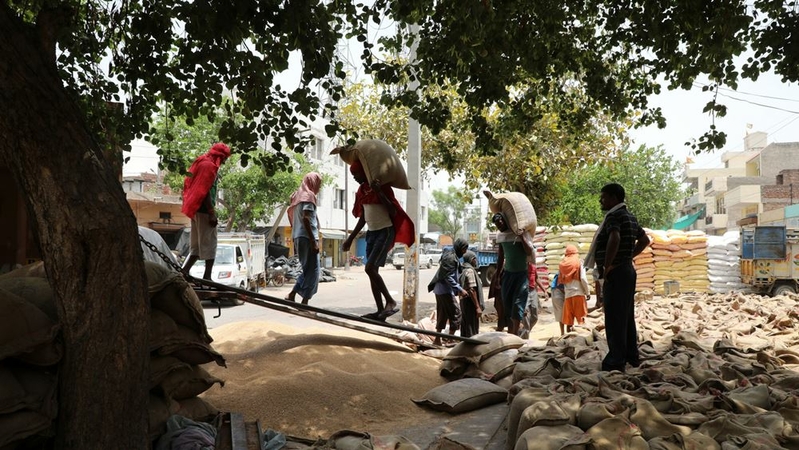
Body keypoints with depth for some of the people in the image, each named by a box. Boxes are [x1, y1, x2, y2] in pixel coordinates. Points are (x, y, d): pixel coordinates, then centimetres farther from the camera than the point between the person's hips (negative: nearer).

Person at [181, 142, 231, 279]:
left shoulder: (200, 162, 19)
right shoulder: (209, 165, -12)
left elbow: (189, 186, 21)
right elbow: (205, 191, -19)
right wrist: (212, 213, -20)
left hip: (196, 209, 10)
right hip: (203, 210, -10)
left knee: (197, 245, 14)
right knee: (209, 244, -5)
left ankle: (184, 272, 11)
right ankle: (207, 277, -4)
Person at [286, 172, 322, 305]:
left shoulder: (299, 195, 20)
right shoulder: (308, 195, -6)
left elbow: (292, 218, 19)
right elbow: (306, 219, -17)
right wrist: (314, 241, -20)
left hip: (299, 237, 9)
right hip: (307, 238, -9)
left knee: (307, 269, 15)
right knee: (312, 270, -6)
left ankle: (292, 295, 11)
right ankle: (304, 302, -7)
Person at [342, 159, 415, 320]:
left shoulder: (382, 186, -11)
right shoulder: (362, 190, 10)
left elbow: (393, 212, -19)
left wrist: (379, 192, -25)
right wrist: (350, 239, 17)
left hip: (385, 232, -8)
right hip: (372, 233, 8)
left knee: (370, 268, -18)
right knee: (372, 271, 3)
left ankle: (391, 302, -6)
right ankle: (380, 310, 7)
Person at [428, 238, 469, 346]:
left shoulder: (452, 256, 16)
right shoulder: (450, 257, -16)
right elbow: (448, 277, -21)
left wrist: (459, 289, 18)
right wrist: (460, 289, -22)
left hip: (440, 289, 10)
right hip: (445, 290, -10)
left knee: (442, 314, 13)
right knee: (456, 312, -4)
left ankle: (437, 339, 19)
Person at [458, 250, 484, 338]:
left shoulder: (464, 270, 14)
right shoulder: (470, 271, -16)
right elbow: (472, 290, -22)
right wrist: (478, 307, -22)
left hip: (464, 301, 10)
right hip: (470, 302, -10)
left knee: (465, 327, 16)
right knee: (472, 330, -5)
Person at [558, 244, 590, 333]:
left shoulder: (562, 264, 11)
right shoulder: (579, 262, 0)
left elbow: (560, 281, 7)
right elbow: (583, 279, -8)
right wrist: (587, 292, -1)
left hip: (567, 294, 3)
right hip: (578, 293, -3)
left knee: (568, 319, 5)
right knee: (581, 318, 0)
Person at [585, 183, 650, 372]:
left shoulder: (614, 216, -14)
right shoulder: (630, 217, 16)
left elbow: (614, 238, -33)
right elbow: (644, 240, 27)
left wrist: (607, 266, -25)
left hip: (615, 273, -10)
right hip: (627, 270, 10)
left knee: (614, 319, -6)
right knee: (627, 316, 15)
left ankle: (615, 361, -3)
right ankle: (632, 356, 24)